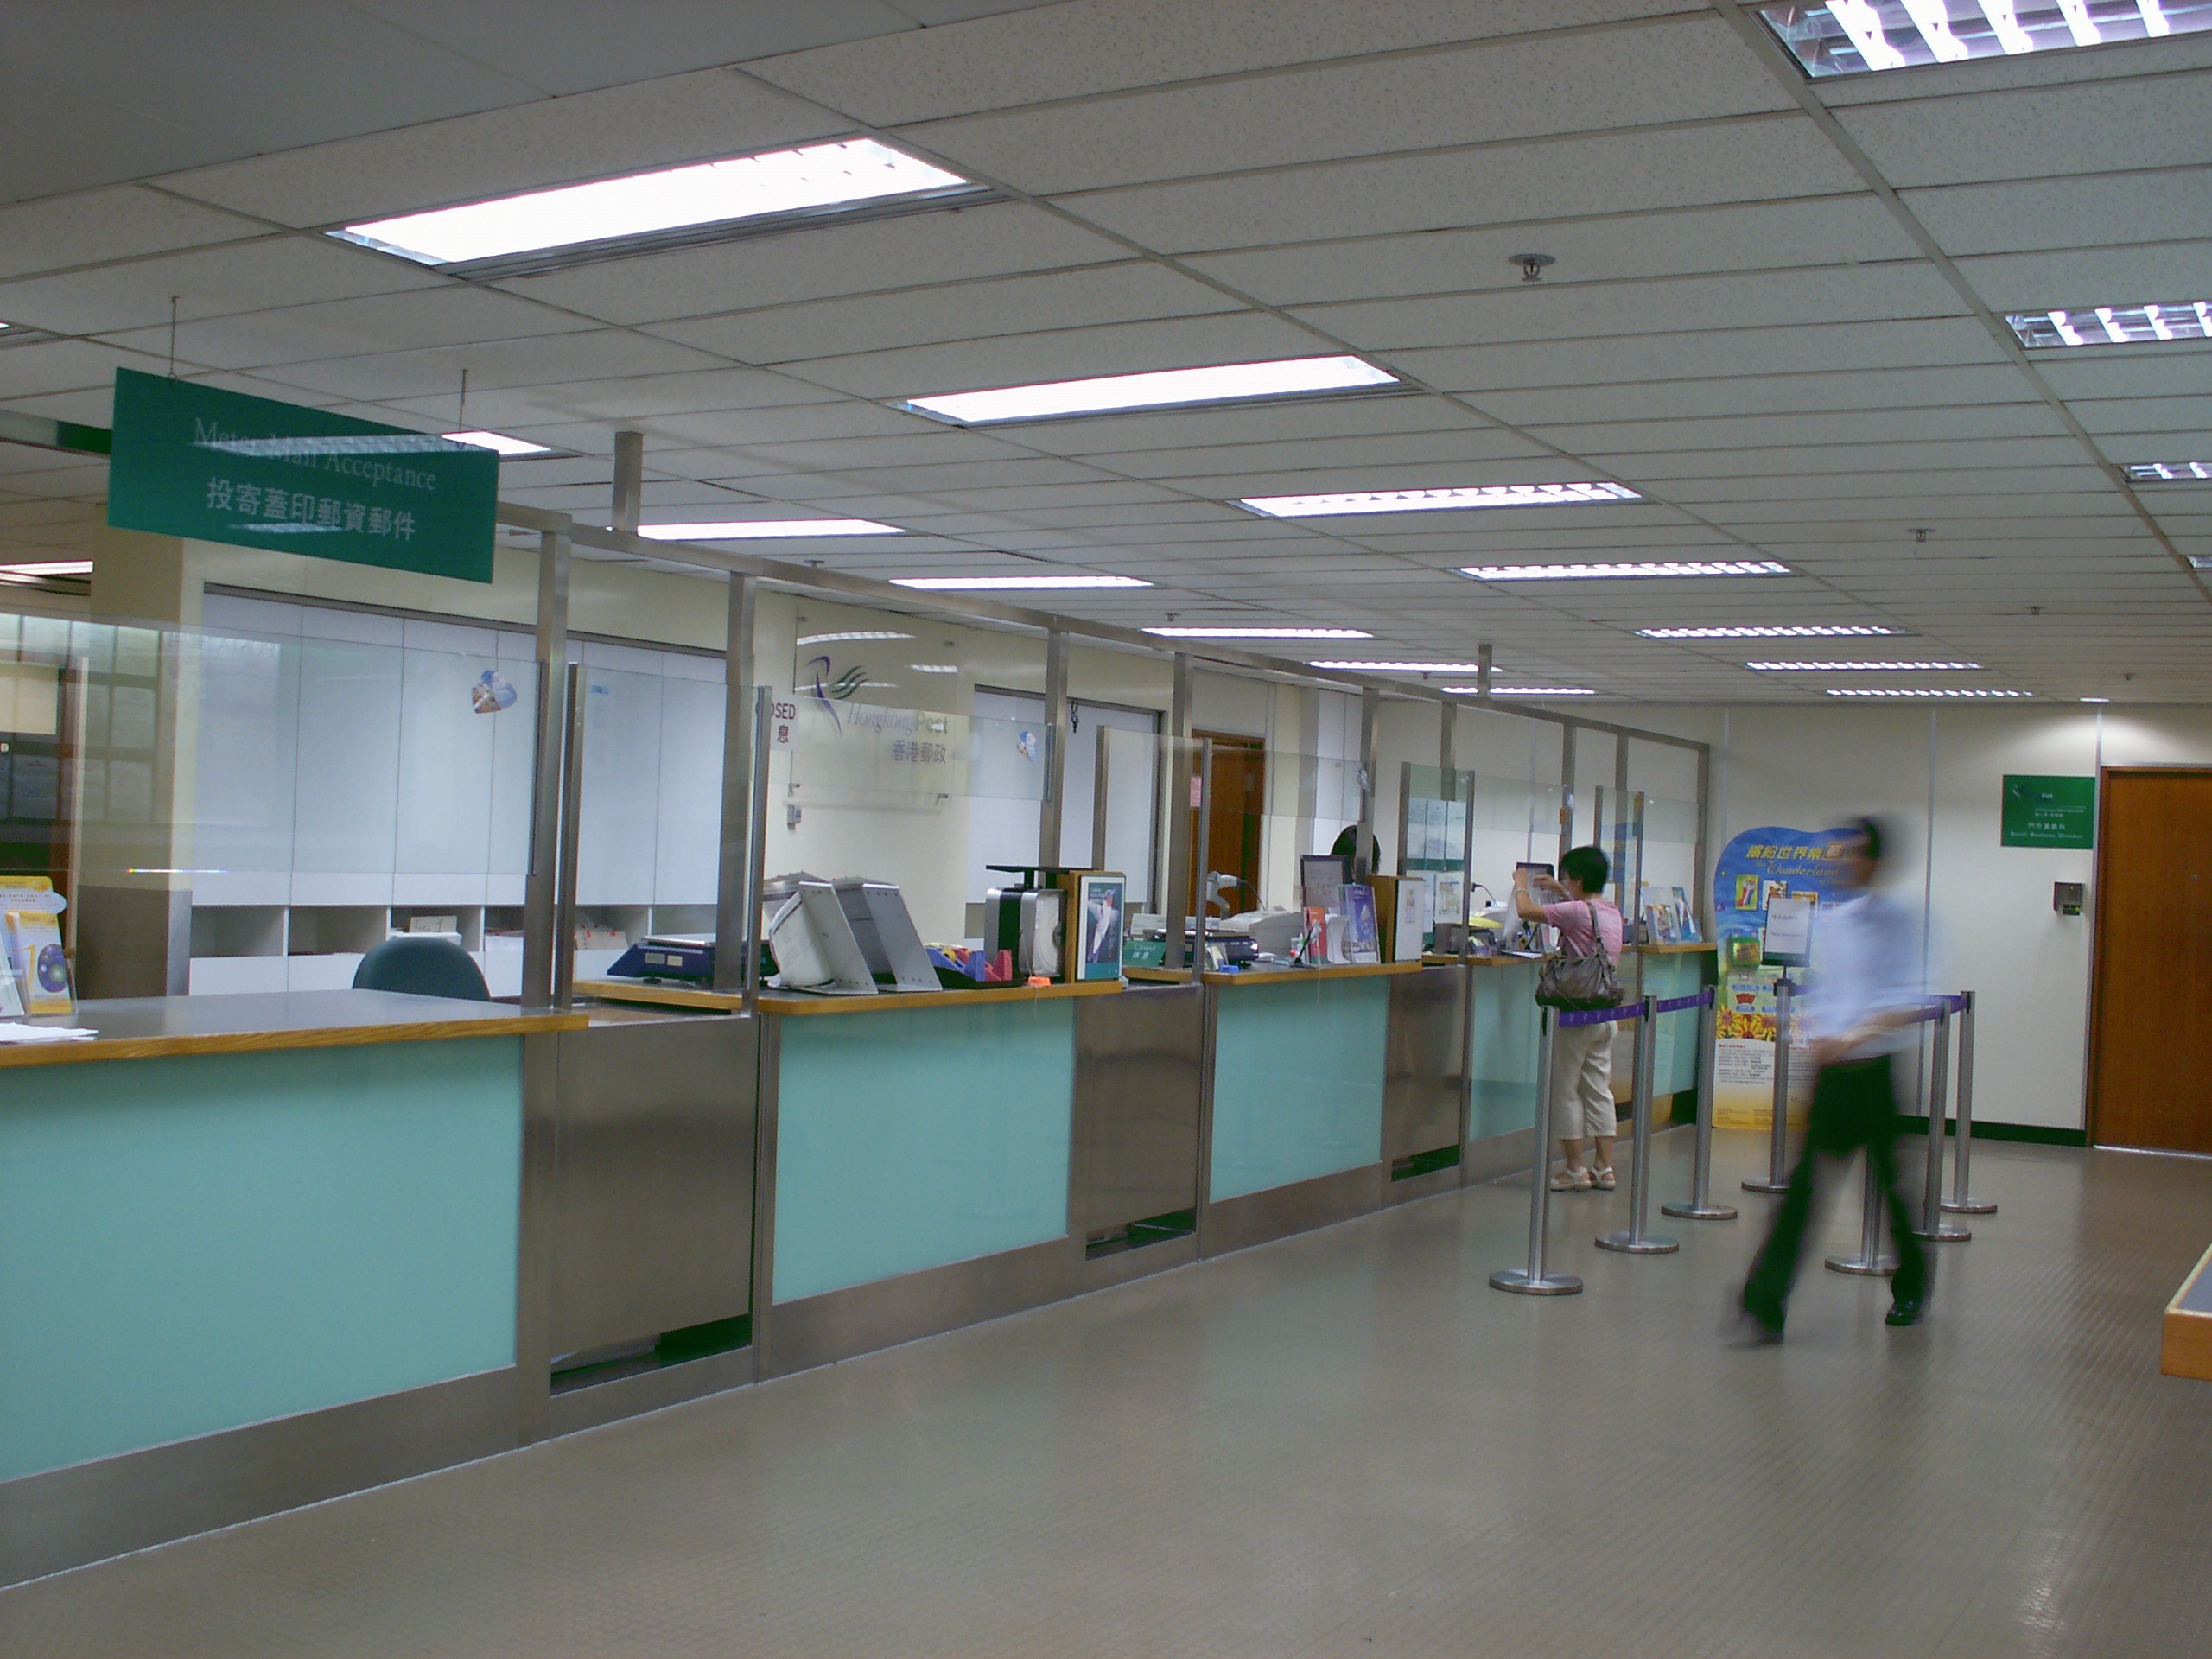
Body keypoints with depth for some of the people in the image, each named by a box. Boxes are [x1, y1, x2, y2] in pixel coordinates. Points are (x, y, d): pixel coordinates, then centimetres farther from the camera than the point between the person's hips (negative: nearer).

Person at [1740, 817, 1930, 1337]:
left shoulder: (1895, 920, -6)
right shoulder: (1827, 922, 10)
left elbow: (1906, 1002, -13)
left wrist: (1854, 1037, -24)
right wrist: (1820, 1036, -1)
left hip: (1874, 1069, -4)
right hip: (1831, 1068, 4)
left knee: (1893, 1179, 11)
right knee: (1806, 1180, -4)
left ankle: (1911, 1287, 34)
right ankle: (1766, 1299, -10)